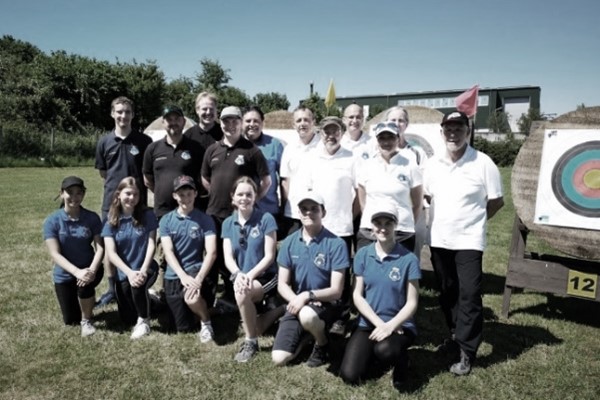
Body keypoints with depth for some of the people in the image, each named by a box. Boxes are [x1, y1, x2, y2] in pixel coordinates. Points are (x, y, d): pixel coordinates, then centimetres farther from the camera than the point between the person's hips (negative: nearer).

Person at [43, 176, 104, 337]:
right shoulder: (52, 221, -14)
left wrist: (92, 270, -33)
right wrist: (77, 272, -33)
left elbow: (100, 247, -15)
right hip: (64, 274, 1)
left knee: (85, 284, -37)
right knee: (71, 321, 8)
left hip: (89, 269, -1)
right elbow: (55, 254, -19)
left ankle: (86, 321, -7)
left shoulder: (92, 217, -11)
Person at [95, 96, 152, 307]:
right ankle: (112, 289, 24)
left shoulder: (144, 141, -3)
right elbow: (103, 173, 14)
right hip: (111, 201, 2)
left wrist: (137, 184, 1)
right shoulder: (104, 142, 3)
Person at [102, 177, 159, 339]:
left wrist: (143, 270, -25)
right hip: (124, 273, 3)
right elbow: (111, 253, -11)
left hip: (145, 268, -2)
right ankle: (145, 299, 42)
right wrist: (129, 273, -25)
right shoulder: (111, 221, -4)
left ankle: (144, 320, -9)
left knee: (139, 285, -38)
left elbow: (151, 244, -10)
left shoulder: (147, 215, -7)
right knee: (128, 319, 7)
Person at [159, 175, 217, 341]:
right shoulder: (166, 220, 1)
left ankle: (206, 322, -2)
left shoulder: (205, 220, -5)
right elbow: (168, 252, -9)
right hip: (174, 276, 3)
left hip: (196, 270, -3)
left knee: (192, 298, -36)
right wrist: (183, 276, -25)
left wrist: (199, 278, -28)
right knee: (183, 328, 5)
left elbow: (211, 252, -12)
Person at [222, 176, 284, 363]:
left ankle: (250, 341, -11)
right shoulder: (228, 223, 5)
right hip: (241, 277, 5)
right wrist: (238, 274, -23)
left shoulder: (266, 219, -7)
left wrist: (250, 275, -24)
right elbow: (228, 258, -2)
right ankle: (279, 310, 17)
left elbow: (269, 256, -10)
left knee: (241, 292, -32)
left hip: (266, 276, -5)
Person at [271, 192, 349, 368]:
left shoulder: (336, 244, -12)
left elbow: (336, 291, -13)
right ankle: (306, 334, 21)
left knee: (307, 315, -39)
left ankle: (323, 344, -3)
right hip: (296, 304, 4)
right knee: (279, 358, -12)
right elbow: (282, 285, 1)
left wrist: (307, 295, -27)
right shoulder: (289, 242, 0)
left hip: (325, 304, -3)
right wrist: (296, 299, -20)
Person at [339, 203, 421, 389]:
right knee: (349, 376, -13)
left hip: (399, 325, -3)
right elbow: (357, 295, -2)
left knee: (384, 350, -37)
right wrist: (379, 323, -13)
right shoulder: (362, 255, -1)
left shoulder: (409, 259, -9)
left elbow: (412, 303, -7)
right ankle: (372, 352, 20)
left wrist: (390, 326, -20)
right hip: (368, 324, 3)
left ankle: (401, 358, 1)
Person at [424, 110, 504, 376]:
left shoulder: (483, 163, -10)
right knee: (447, 293, 15)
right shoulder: (432, 164, 2)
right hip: (439, 239, 5)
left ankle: (466, 351, 9)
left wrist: (472, 219, 3)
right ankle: (456, 335, 34)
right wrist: (446, 218, 8)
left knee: (469, 296, -3)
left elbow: (496, 201, -2)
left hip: (469, 240, -4)